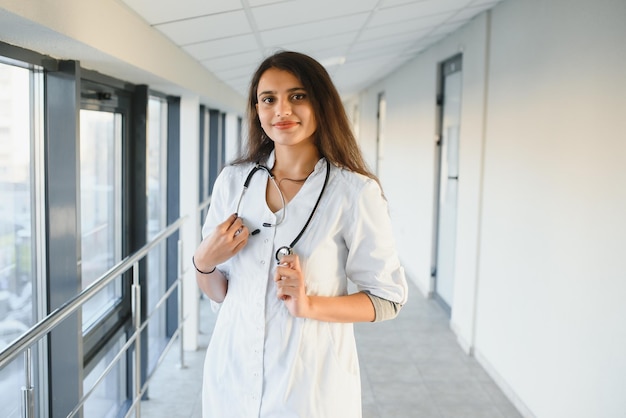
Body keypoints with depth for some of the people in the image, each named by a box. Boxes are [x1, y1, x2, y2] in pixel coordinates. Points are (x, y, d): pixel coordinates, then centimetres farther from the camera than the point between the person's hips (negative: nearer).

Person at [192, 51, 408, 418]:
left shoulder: (355, 191, -13)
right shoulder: (233, 180, -1)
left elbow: (388, 297, -7)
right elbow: (218, 293, 6)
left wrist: (310, 306, -20)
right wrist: (203, 262, -14)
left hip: (311, 385, -3)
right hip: (232, 378, 4)